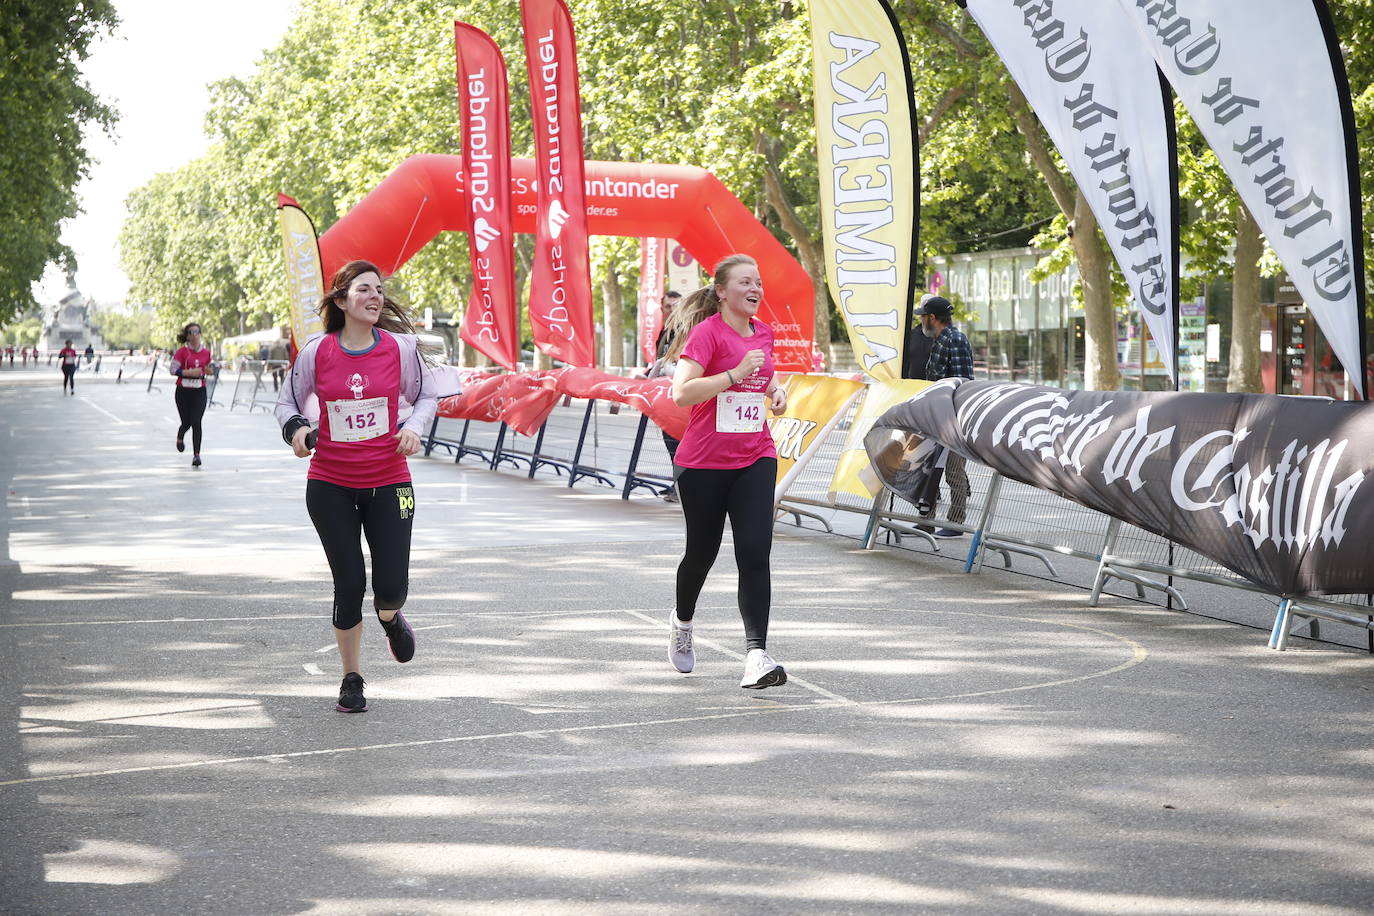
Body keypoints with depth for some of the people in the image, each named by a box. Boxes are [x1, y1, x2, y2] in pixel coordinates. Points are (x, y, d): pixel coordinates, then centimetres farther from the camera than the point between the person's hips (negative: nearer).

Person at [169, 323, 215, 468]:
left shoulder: (206, 352, 5)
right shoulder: (182, 352, -5)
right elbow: (173, 369, -8)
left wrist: (210, 371, -3)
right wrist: (189, 372, -20)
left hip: (200, 391, 1)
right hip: (183, 391, -1)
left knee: (196, 422, -11)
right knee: (186, 422, 6)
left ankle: (196, 455, -8)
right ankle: (180, 438, 43)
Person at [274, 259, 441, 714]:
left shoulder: (400, 346, -5)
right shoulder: (316, 351, -6)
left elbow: (426, 395, 10)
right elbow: (287, 402, 7)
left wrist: (414, 427, -10)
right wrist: (296, 430, -13)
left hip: (389, 480, 0)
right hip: (330, 484, 0)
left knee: (392, 586, -7)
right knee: (349, 584, -2)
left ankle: (389, 618, 34)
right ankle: (351, 679, 20)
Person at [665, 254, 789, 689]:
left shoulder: (763, 332, 8)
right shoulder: (707, 333, -13)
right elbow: (681, 393, -24)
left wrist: (776, 390, 8)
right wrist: (736, 374, -29)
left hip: (755, 459, 4)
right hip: (704, 462, -4)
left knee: (755, 554, -11)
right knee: (703, 552, 11)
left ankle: (757, 654, -16)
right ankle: (682, 621, 43)